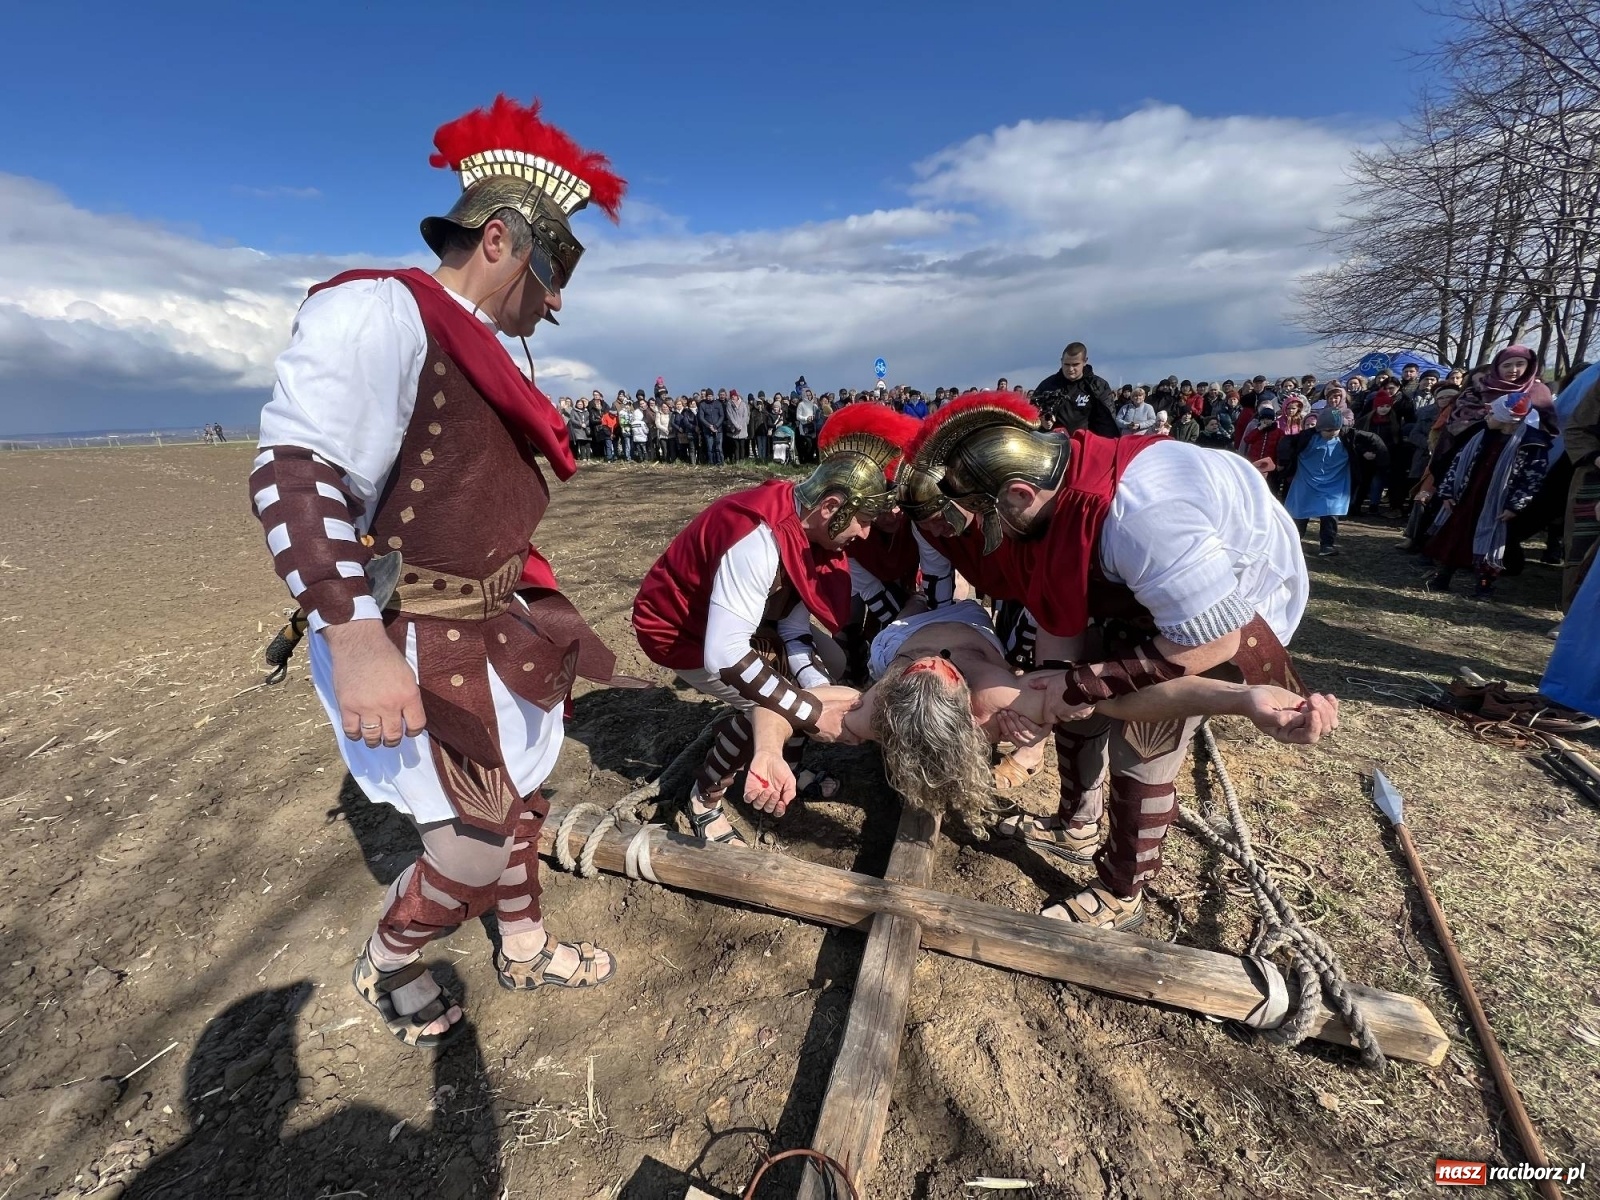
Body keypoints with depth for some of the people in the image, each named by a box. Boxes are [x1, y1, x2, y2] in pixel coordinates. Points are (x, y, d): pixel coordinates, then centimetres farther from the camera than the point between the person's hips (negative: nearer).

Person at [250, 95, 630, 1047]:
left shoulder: (486, 352, 12)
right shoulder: (379, 312, -16)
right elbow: (295, 472, -26)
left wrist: (525, 609, 21)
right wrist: (356, 640, -35)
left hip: (494, 627, 9)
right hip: (410, 644, -9)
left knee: (521, 796, 20)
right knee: (480, 844, 1)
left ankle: (527, 950, 44)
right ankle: (386, 965, 34)